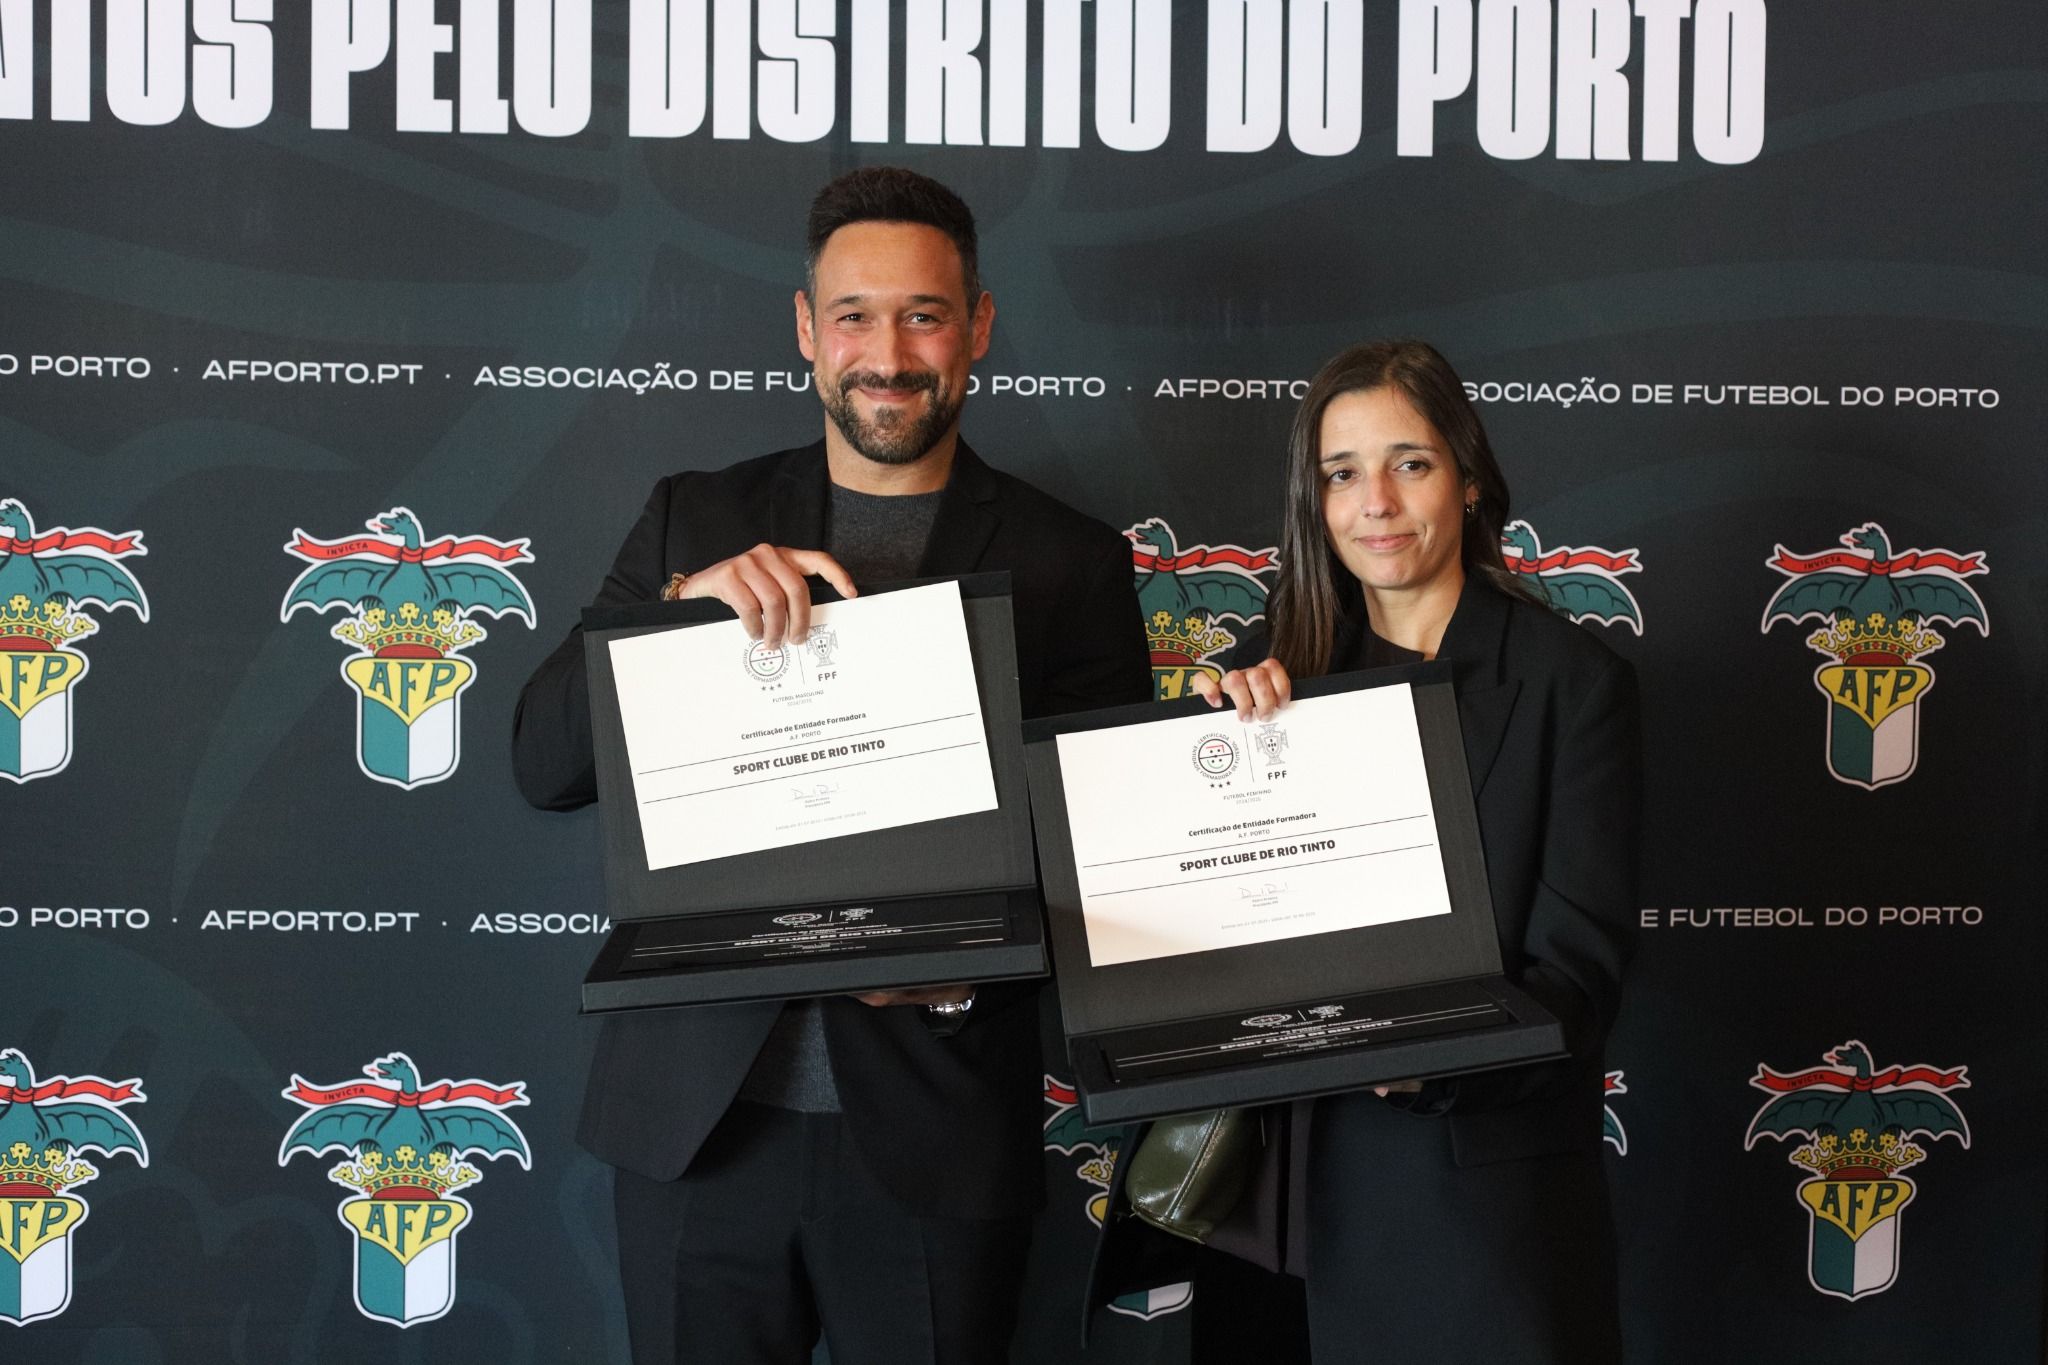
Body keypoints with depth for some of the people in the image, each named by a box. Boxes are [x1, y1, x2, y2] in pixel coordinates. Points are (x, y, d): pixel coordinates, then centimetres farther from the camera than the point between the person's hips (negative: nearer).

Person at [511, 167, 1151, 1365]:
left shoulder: (1070, 563, 3)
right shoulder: (696, 519, 8)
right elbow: (545, 762, 1)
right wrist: (687, 602, -15)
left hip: (935, 1130, -1)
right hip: (698, 1116, 2)